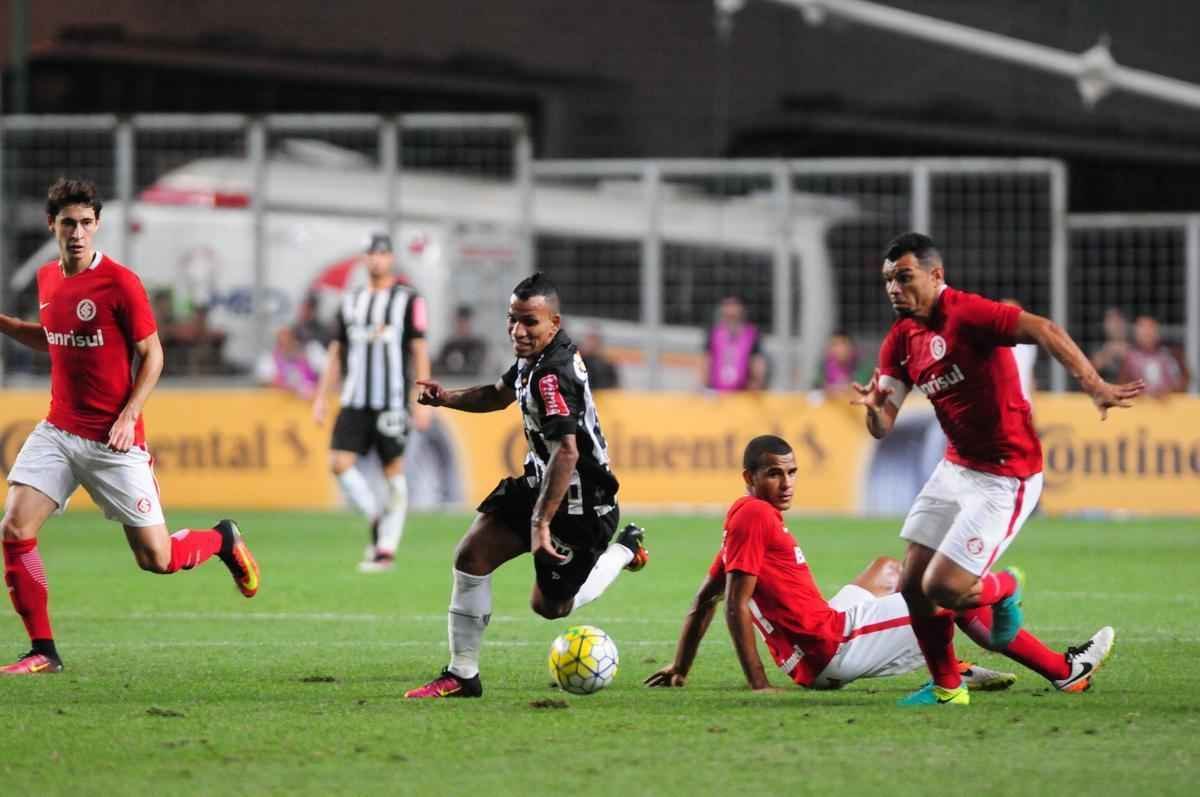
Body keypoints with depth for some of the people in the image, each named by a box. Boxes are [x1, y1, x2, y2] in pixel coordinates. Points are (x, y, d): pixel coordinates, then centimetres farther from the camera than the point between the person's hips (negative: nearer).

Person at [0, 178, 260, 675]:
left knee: (156, 558, -2)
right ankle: (42, 652, -2)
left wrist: (129, 414, -18)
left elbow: (152, 355, -7)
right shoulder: (48, 279, 7)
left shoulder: (119, 282, -12)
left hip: (113, 441, -5)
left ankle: (223, 540, 32)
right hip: (58, 431, 5)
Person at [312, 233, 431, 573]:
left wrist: (422, 401, -8)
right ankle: (376, 519, 9)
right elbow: (336, 353, 17)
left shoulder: (408, 300, 0)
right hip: (355, 400, 4)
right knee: (340, 462, -10)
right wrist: (322, 397, 11)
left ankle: (386, 549, 2)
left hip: (392, 401, -4)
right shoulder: (350, 302, 13)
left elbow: (419, 352, -2)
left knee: (394, 472, -3)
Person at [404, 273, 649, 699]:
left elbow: (567, 451, -40)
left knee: (550, 606, 8)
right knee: (471, 556, -2)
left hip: (577, 503, -9)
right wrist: (447, 398, 4)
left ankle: (625, 550, 31)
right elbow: (500, 394, 21)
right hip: (540, 481, 9)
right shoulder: (534, 358, 0)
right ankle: (461, 675, 6)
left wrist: (541, 522, -42)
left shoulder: (553, 375, -31)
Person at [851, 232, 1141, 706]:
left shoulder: (967, 314, -19)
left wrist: (1094, 386, -45)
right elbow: (883, 427, 5)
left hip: (1005, 479, -8)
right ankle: (946, 687, 25)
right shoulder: (901, 340, 6)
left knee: (941, 589, -14)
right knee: (912, 587, 5)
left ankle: (1004, 590, 19)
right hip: (956, 468, 8)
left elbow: (1044, 331, -32)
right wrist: (872, 406, -20)